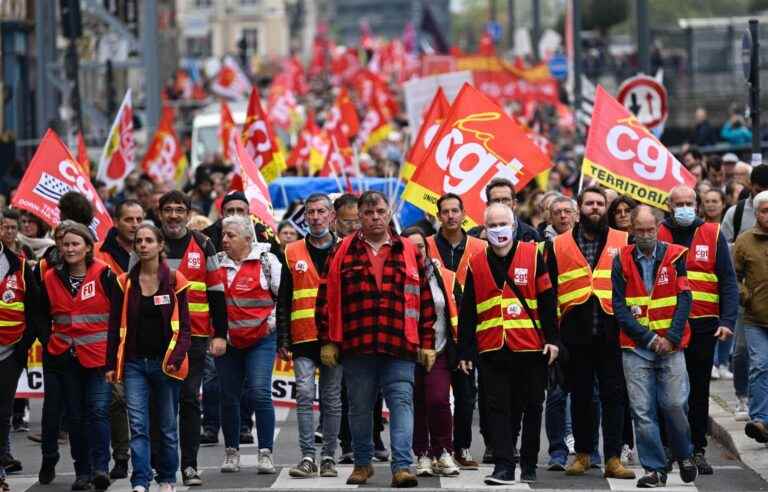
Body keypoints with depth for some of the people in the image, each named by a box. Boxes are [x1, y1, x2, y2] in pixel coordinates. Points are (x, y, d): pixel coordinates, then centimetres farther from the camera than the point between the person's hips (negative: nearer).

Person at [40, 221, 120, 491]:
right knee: (75, 416, 8)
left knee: (98, 410, -15)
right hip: (66, 357, 4)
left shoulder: (104, 275, -5)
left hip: (99, 355, -4)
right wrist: (48, 343, 7)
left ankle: (100, 467, -16)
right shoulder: (51, 278, 6)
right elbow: (43, 317, 17)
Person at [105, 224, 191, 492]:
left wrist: (177, 357, -14)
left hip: (165, 363, -1)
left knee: (168, 427, 7)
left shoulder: (175, 281, 0)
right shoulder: (125, 283, 5)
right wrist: (111, 365, 2)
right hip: (134, 364, 1)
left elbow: (184, 326, 0)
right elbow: (115, 326, 7)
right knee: (138, 426, -7)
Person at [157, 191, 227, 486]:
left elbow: (216, 292, 8)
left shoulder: (202, 246, 6)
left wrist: (219, 334, 3)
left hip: (194, 336, 0)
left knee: (189, 399, -2)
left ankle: (189, 465, 2)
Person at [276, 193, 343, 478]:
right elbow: (283, 301, 8)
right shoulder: (292, 254, 8)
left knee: (332, 399, 5)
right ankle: (307, 457, -7)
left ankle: (329, 457, 11)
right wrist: (283, 340, 1)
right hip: (303, 337, 0)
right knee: (305, 395, -8)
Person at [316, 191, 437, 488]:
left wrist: (427, 343, 6)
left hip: (400, 347, 0)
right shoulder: (343, 252, 8)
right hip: (356, 347, 0)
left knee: (401, 402, -9)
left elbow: (424, 299, 11)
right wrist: (327, 341, 1)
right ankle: (362, 463, 22)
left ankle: (402, 466, -12)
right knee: (360, 407, 8)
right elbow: (327, 298, 7)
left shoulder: (408, 252, 11)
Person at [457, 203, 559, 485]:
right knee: (498, 407, -4)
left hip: (530, 347, -1)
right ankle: (503, 466, -5)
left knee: (531, 407, 7)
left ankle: (529, 465, 17)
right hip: (492, 349, 1)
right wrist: (465, 351, 7)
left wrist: (552, 339, -5)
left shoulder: (533, 257, 3)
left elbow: (547, 301, 1)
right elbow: (467, 311, 10)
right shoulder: (477, 264, 8)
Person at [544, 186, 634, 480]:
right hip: (575, 333, 1)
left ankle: (613, 458, -1)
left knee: (613, 395, -2)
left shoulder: (623, 242, 7)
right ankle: (582, 454, 18)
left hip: (611, 332, -1)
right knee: (580, 396, 8)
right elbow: (549, 292, 8)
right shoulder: (558, 246, 8)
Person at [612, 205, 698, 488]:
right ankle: (654, 469, 5)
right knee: (642, 410, -3)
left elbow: (684, 299, 0)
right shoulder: (622, 261, 4)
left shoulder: (675, 256, 4)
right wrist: (648, 337, -9)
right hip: (635, 348, 1)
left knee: (674, 404, -5)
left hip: (671, 346, -1)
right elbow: (619, 306, 0)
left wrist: (671, 338, -9)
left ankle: (684, 456, 20)